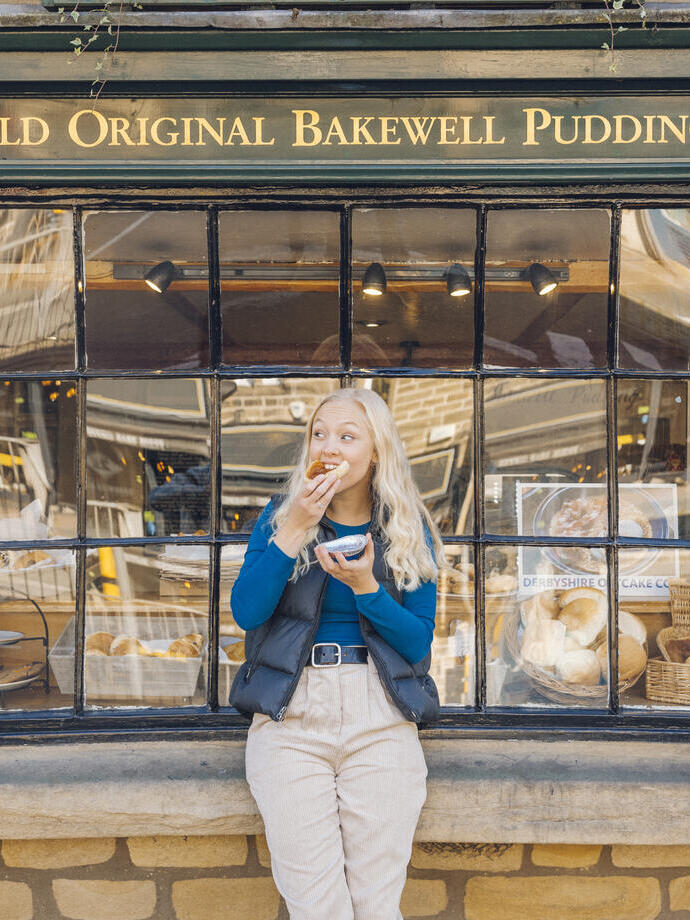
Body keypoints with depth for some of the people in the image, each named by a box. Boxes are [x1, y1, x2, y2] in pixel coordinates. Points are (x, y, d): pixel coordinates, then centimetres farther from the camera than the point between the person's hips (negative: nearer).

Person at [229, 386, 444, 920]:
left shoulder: (409, 531, 7)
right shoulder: (281, 514, 7)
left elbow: (419, 642, 2)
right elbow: (246, 612, -5)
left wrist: (365, 585, -13)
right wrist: (295, 529, -12)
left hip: (381, 722, 1)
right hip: (290, 717, 0)